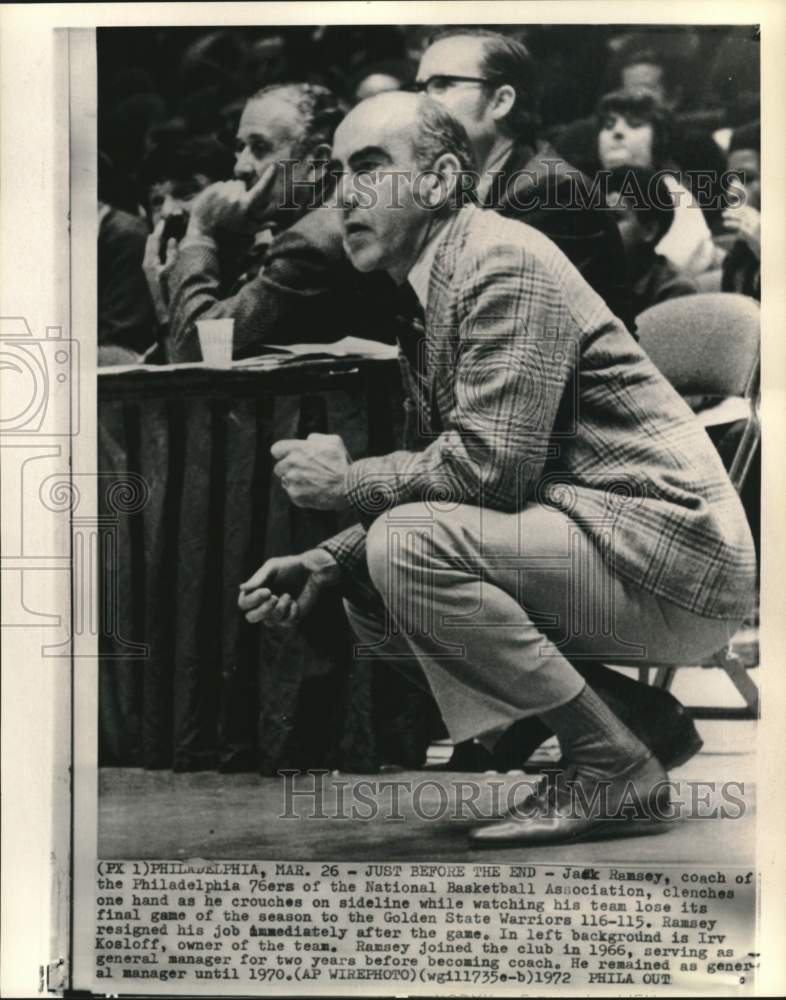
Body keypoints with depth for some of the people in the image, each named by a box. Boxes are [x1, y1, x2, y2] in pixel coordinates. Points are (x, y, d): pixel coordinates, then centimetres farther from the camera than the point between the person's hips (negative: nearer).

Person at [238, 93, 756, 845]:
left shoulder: (504, 263, -15)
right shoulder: (431, 292, 15)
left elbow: (493, 465, -25)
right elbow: (444, 481, 14)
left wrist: (344, 482, -11)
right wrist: (327, 562, 1)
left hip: (672, 544, -10)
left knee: (407, 550, -24)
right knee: (372, 600, 8)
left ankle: (613, 766, -10)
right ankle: (636, 717, 11)